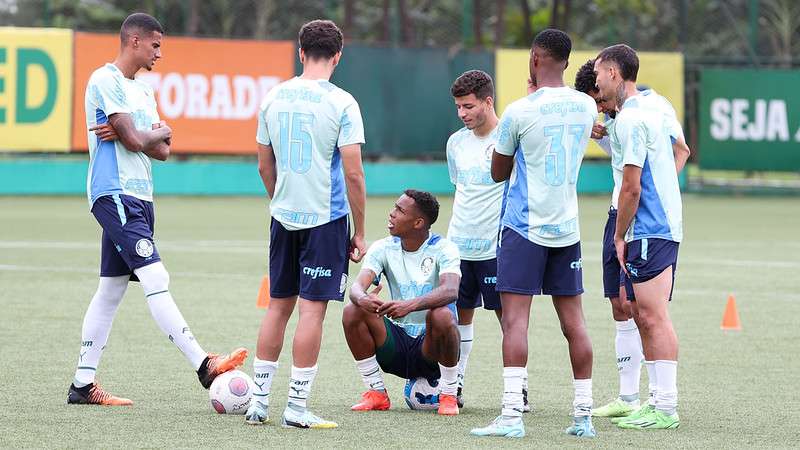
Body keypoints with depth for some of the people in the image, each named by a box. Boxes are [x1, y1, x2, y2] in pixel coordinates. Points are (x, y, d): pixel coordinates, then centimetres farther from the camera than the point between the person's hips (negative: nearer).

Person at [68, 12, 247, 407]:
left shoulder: (141, 90, 22)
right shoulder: (105, 80, -8)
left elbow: (161, 151, 13)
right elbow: (135, 141, -14)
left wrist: (134, 134, -6)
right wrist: (160, 131, 6)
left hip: (137, 197, 10)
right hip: (115, 194, -10)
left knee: (111, 290, 9)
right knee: (155, 280, -16)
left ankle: (83, 385, 11)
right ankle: (204, 366, -24)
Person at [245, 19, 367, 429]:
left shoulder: (273, 99, 5)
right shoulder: (341, 103, -10)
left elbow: (265, 167, 12)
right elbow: (353, 173, -12)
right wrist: (359, 232, -5)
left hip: (284, 217, 5)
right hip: (326, 218, -5)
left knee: (278, 306, 13)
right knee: (312, 310, -2)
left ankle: (259, 402, 15)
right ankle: (297, 408, -2)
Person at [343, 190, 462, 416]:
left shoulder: (443, 249, -10)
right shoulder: (383, 248, 1)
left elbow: (450, 291, -30)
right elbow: (358, 285, -14)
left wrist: (410, 305, -48)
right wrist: (362, 299, -41)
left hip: (431, 347, -3)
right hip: (396, 344, 4)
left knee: (441, 315, -36)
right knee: (352, 312, -20)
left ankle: (449, 395, -14)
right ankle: (376, 393, -6)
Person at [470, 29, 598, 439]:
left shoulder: (520, 112, -12)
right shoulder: (586, 107, 3)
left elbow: (498, 172, 2)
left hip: (524, 227, -5)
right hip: (567, 228, 5)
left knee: (515, 318, -8)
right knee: (573, 320, 8)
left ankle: (512, 414, -16)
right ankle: (583, 415, 10)